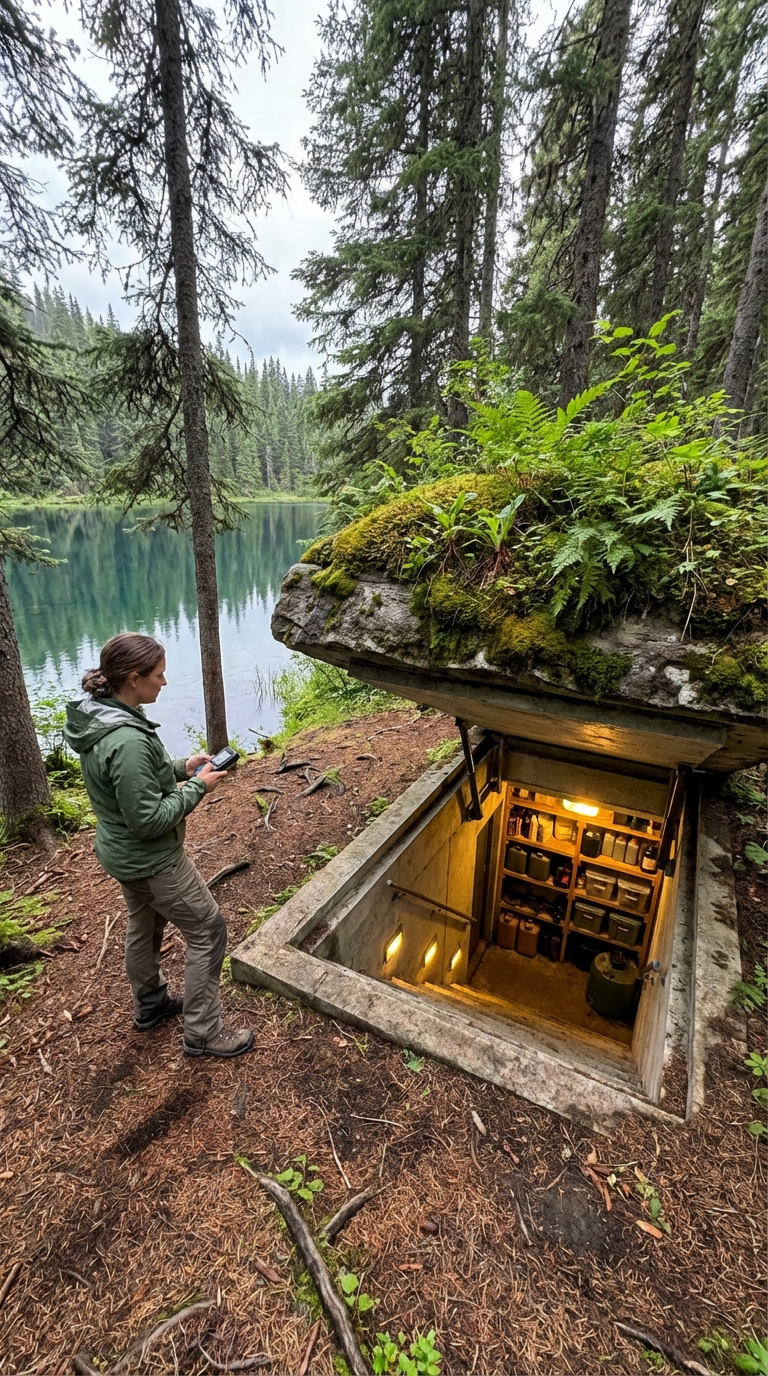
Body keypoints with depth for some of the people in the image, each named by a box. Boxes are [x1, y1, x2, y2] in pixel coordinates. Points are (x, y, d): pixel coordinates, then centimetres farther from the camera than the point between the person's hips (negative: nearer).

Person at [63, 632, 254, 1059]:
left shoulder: (97, 717, -4)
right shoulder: (128, 741, -35)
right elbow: (148, 819, -29)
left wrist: (180, 767, -1)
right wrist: (197, 787, -19)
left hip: (120, 852, 10)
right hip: (150, 860, -10)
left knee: (144, 927, 28)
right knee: (208, 930, 6)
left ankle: (151, 1004, 51)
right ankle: (204, 1033, 22)